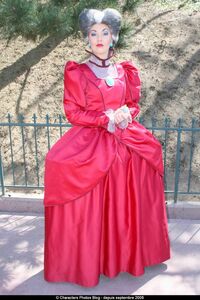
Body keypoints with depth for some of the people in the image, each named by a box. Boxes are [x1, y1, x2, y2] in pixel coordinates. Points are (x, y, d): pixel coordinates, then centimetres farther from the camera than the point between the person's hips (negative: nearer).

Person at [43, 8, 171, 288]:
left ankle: (127, 255, 31)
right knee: (90, 208, -1)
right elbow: (73, 113, -6)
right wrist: (108, 119, -15)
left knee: (125, 206, 9)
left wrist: (126, 115, -7)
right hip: (90, 145, -3)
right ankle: (89, 261, 19)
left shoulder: (124, 71, 12)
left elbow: (134, 106, 16)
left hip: (126, 144, 4)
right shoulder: (77, 72, 0)